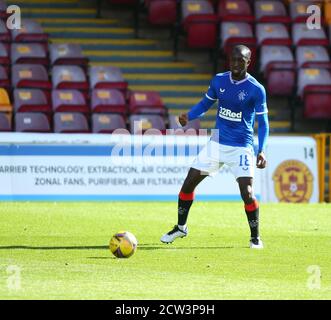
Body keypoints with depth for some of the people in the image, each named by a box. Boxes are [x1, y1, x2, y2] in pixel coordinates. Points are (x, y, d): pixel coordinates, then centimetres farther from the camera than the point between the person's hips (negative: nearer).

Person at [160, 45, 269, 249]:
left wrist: (261, 151, -18)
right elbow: (205, 104, 14)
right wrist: (189, 116, -6)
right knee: (188, 184, 5)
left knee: (247, 193, -17)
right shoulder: (219, 80, 1)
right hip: (217, 143, 4)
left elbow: (263, 123, -7)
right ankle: (181, 228, 25)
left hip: (241, 147, -4)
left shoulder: (256, 90, -11)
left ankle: (255, 237, 4)